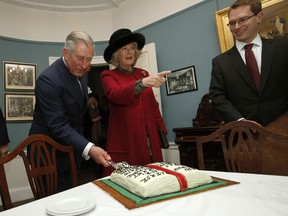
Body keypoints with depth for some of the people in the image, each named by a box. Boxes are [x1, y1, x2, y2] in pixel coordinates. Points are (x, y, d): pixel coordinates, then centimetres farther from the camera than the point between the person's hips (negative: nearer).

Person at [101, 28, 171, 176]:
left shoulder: (143, 73, 14)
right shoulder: (108, 76, 0)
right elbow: (116, 95, -22)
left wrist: (162, 131, 10)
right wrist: (142, 83, -39)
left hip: (150, 140, 4)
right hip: (124, 144, -4)